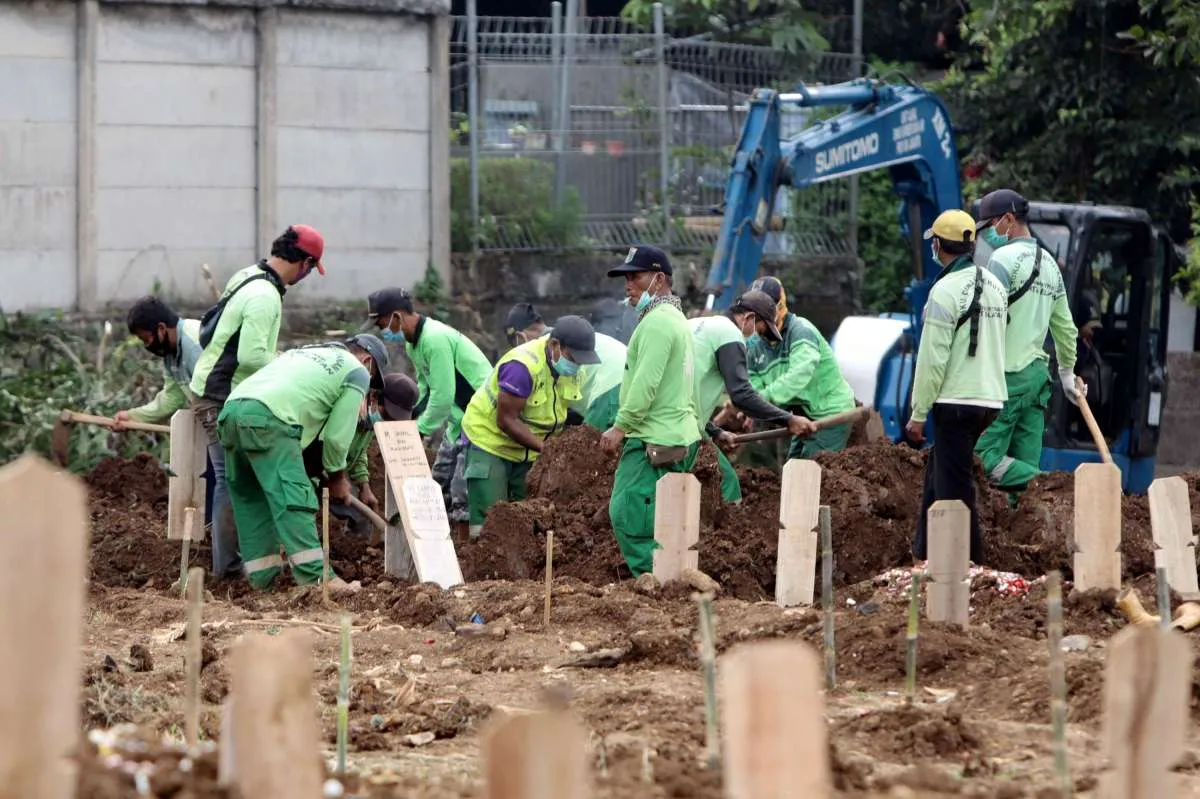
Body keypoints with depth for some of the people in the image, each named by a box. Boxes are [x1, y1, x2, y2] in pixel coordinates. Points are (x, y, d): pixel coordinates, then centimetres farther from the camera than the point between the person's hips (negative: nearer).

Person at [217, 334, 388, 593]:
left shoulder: (306, 352, 37)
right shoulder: (357, 372, 15)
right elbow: (337, 434, 9)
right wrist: (337, 476, 26)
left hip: (230, 409, 8)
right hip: (267, 419, -8)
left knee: (250, 499, 13)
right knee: (293, 499, -10)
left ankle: (263, 580, 13)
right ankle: (316, 577, -15)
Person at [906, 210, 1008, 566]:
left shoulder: (946, 290, -14)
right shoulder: (994, 285, 11)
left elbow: (932, 358, -15)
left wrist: (918, 413, -9)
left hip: (956, 401, -9)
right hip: (991, 397, 9)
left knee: (955, 486, -5)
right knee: (937, 473, 20)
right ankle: (924, 554, 25)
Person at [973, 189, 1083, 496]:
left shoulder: (1004, 258, -10)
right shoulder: (1050, 263, 16)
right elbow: (1065, 327, 24)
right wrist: (1067, 373, 33)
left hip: (1006, 376, -9)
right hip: (1037, 374, 9)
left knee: (985, 459, -11)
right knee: (1025, 465, 7)